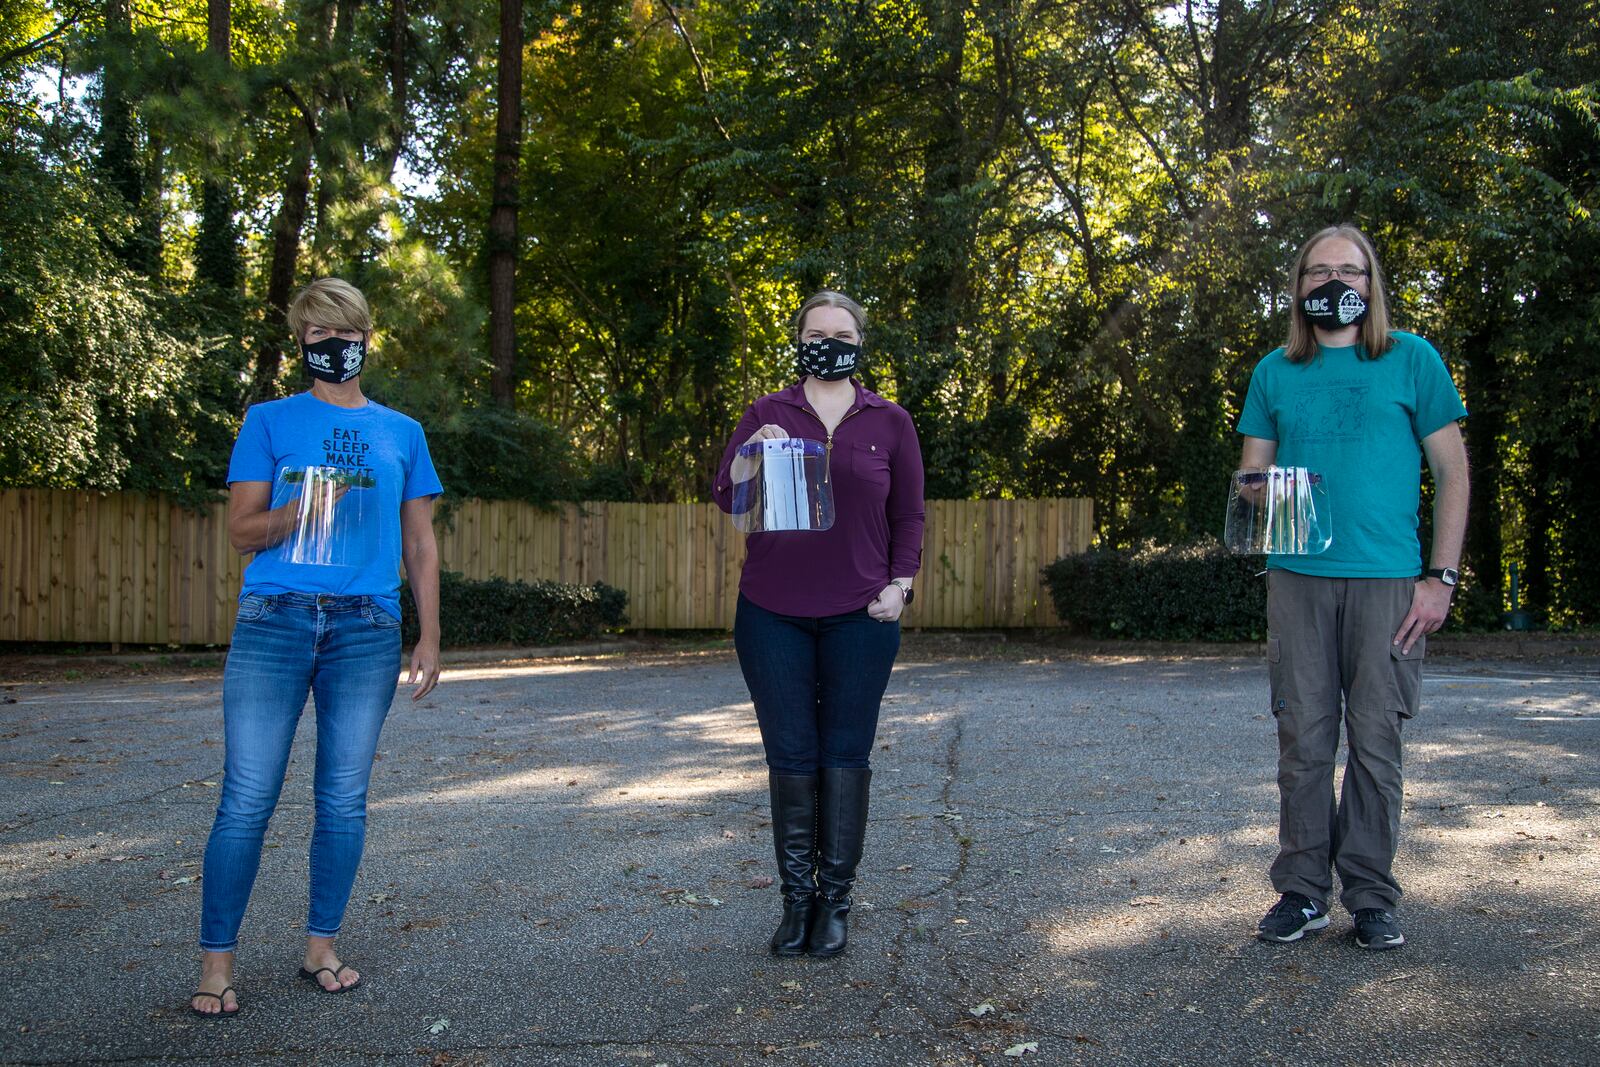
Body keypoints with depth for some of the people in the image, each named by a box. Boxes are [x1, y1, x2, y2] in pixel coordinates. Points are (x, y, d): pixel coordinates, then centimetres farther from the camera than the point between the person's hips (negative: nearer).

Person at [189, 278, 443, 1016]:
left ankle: (320, 947, 19)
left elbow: (420, 544, 15)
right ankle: (217, 963, 8)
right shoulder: (270, 421, 9)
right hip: (273, 622, -2)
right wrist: (297, 511, -15)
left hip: (367, 629, 2)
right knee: (247, 800, -3)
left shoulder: (401, 432, 14)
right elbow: (240, 530, 5)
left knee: (344, 801, 5)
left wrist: (429, 638, 8)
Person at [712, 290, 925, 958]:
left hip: (859, 617, 0)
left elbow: (908, 516, 10)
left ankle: (835, 901, 13)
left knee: (845, 758, 3)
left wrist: (899, 584, -3)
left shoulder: (889, 422, 8)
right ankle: (795, 900, 14)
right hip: (773, 616, 0)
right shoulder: (765, 415, 8)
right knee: (790, 758, 3)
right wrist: (751, 454, -17)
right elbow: (726, 498, 2)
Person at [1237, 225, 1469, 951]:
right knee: (1304, 738, 3)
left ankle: (1371, 898, 13)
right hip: (1297, 579, 2)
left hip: (1388, 581, -2)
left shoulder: (1411, 359, 6)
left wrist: (1441, 576, -4)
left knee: (1376, 740, 1)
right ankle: (1301, 891, 13)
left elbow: (1452, 469, 4)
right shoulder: (1275, 372, 13)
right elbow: (1252, 473, 16)